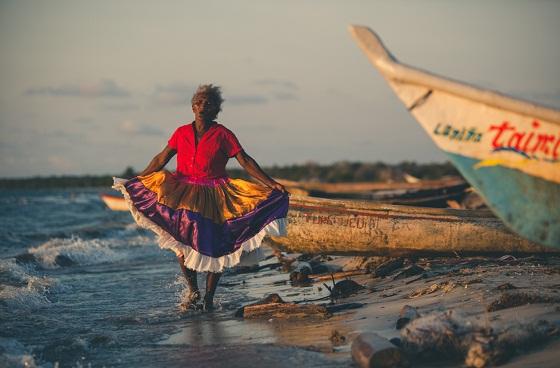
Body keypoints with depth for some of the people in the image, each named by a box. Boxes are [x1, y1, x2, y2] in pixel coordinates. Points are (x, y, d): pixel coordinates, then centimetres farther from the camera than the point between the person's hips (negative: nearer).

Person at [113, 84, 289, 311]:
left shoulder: (222, 134, -2)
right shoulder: (182, 133, 5)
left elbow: (245, 161, -4)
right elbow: (161, 159, 13)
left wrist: (271, 184, -12)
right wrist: (136, 180, 12)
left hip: (213, 198, -1)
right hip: (183, 195, 2)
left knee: (213, 248, -2)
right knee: (182, 245, -6)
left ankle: (209, 297, 13)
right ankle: (193, 289, 16)